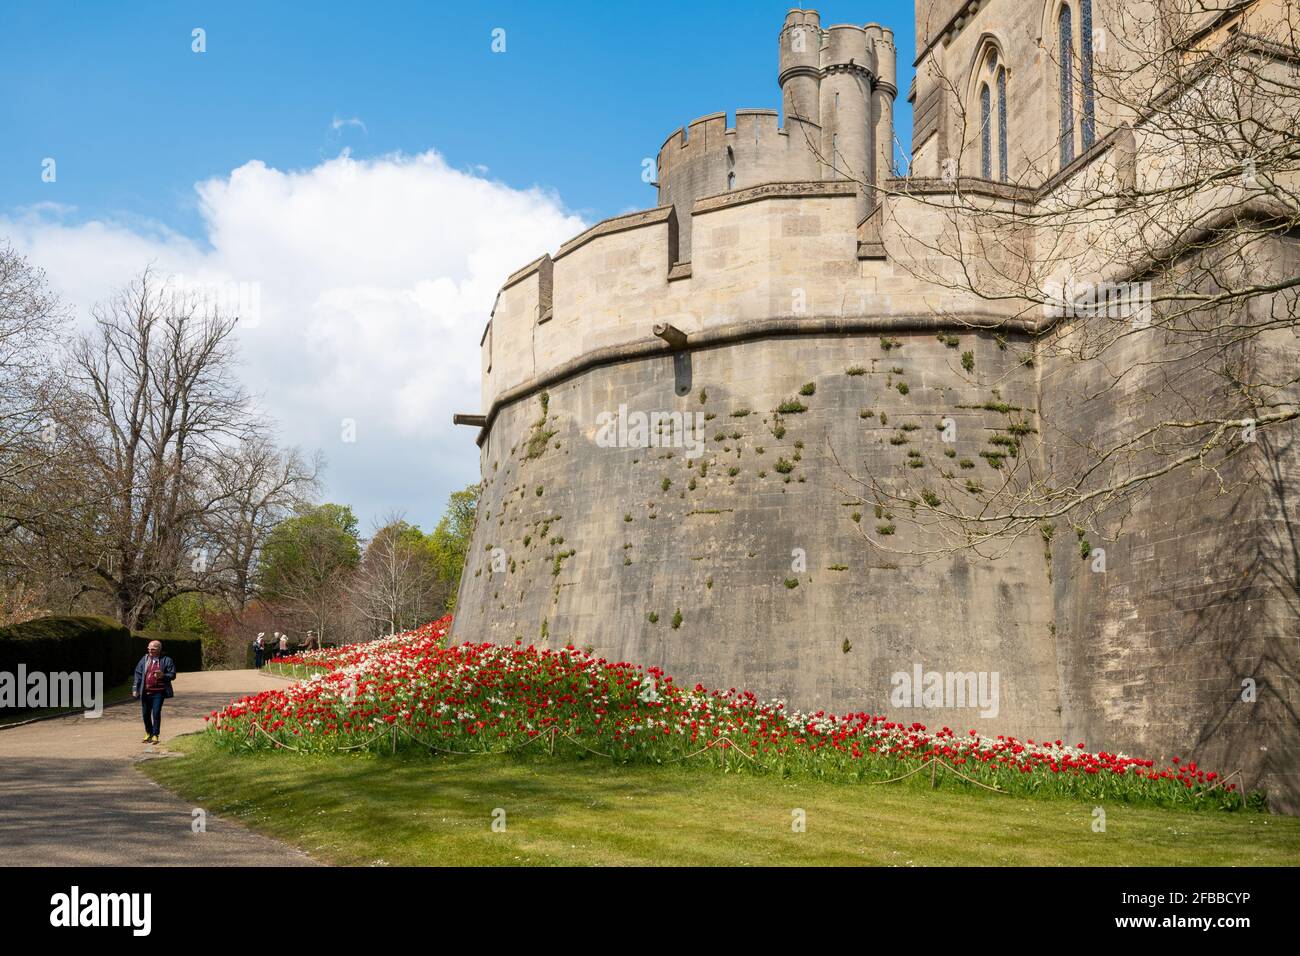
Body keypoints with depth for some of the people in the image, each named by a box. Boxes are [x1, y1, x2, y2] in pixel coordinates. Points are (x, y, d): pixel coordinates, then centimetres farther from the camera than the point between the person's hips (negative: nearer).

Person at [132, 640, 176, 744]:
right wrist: (135, 688, 3)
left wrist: (163, 675, -21)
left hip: (158, 692, -4)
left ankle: (155, 735, 1)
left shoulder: (166, 660, -2)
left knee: (156, 713, -9)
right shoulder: (144, 659, 9)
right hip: (145, 692, 4)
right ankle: (148, 733, 30)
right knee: (145, 713, 10)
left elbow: (172, 675, -2)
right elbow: (138, 674, 10)